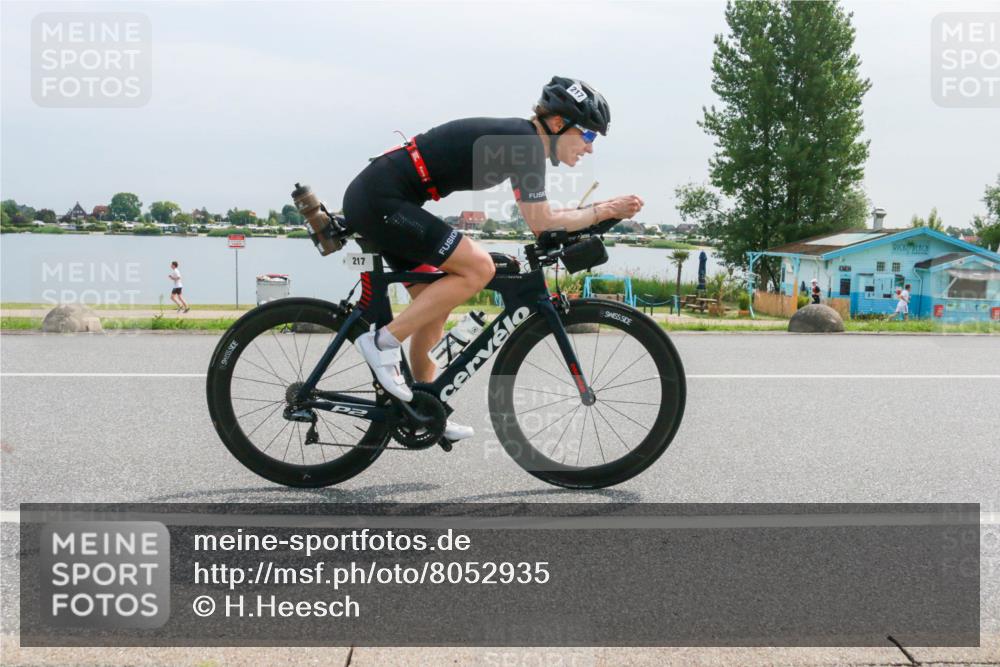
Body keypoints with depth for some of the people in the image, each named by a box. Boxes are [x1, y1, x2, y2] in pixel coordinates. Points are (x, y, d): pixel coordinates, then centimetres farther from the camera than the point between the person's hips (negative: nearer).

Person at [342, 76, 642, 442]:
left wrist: (600, 211, 11)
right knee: (478, 268, -16)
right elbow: (541, 223, -14)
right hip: (380, 201, -10)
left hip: (371, 198, 10)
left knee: (435, 307, 13)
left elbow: (538, 215, 19)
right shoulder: (524, 141, -14)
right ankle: (382, 342, -10)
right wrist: (603, 212, -5)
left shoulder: (517, 139, 14)